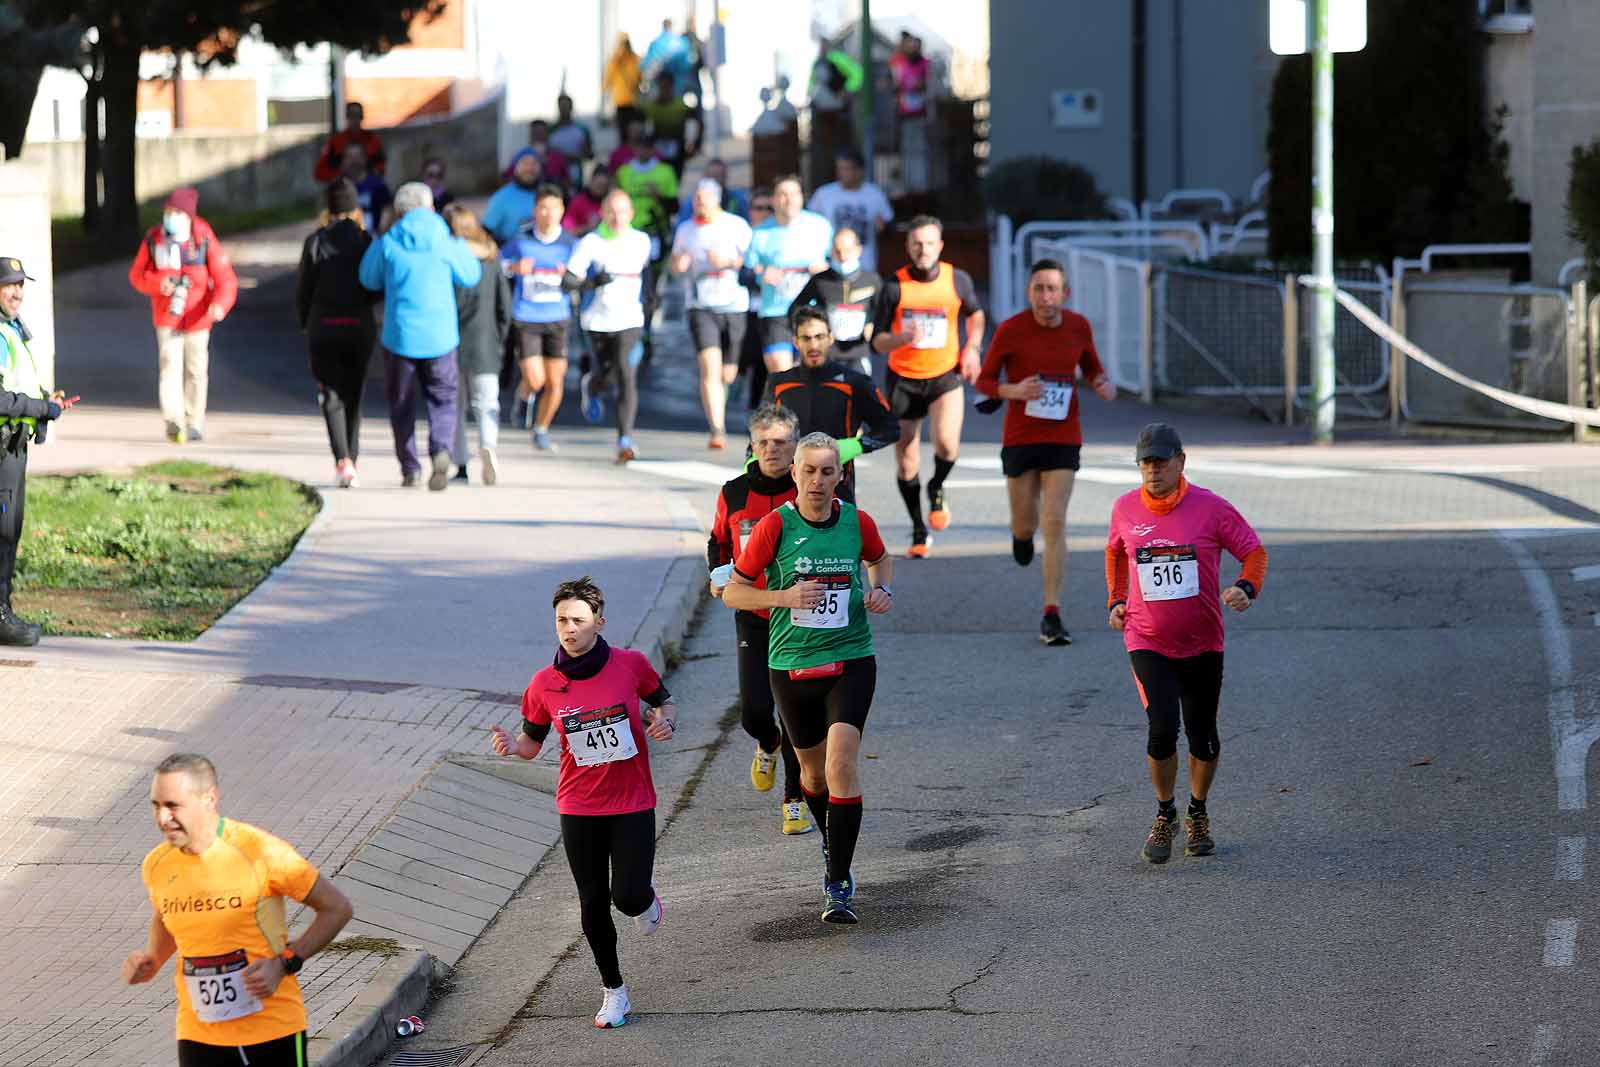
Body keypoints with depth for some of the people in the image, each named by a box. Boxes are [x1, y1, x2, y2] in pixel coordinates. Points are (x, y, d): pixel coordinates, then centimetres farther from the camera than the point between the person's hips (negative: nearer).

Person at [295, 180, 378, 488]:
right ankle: (351, 460, 17)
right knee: (353, 395, 14)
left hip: (324, 327, -1)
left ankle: (343, 460, -19)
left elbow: (303, 289, -2)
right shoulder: (366, 241, -3)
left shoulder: (315, 243, -6)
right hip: (360, 327, 1)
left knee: (332, 396, 0)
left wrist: (305, 322, 14)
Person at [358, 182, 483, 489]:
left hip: (399, 336, 0)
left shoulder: (387, 243, -5)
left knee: (402, 404, 13)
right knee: (442, 399, 11)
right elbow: (470, 278, 10)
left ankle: (410, 469, 12)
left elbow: (369, 279, 8)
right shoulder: (448, 243, -4)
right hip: (440, 336, 0)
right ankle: (441, 449, -15)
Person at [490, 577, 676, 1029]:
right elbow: (532, 743, 6)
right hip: (578, 809, 2)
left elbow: (663, 701, 9)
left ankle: (646, 898, 27)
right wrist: (512, 746, -17)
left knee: (628, 897, -12)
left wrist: (665, 722, -14)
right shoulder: (544, 685, -6)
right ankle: (614, 992, 25)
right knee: (593, 904, 6)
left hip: (632, 804, -2)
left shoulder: (631, 665, -9)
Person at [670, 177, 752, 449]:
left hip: (734, 306, 0)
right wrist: (679, 263, -2)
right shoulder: (685, 229, 10)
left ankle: (719, 423, 41)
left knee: (727, 373, 9)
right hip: (701, 307, 0)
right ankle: (717, 431, -23)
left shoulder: (736, 226, 0)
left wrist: (729, 261, -19)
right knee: (710, 368, -19)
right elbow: (675, 264, 22)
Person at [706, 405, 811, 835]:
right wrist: (719, 577, -1)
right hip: (753, 619, 1)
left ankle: (795, 801, 13)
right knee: (754, 712, -6)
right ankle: (768, 746, 32)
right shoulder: (734, 494, 0)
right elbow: (718, 542, 17)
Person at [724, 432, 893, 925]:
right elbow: (732, 592, -3)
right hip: (791, 666, 1)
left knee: (842, 762, -17)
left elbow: (879, 559, 22)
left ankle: (839, 883, -14)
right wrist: (786, 596, -19)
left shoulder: (858, 522, -1)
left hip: (851, 661, 0)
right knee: (813, 771, 13)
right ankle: (832, 844, 45)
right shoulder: (775, 527, -7)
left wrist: (882, 592, 2)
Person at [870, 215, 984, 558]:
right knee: (906, 463, 4)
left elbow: (974, 313, 18)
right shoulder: (894, 286, -9)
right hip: (903, 379, 0)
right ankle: (919, 530, 24)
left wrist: (972, 348, 2)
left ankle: (937, 489, 9)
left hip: (945, 375, 0)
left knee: (947, 443, -25)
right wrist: (902, 337, -26)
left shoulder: (958, 280, -4)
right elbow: (877, 342, -5)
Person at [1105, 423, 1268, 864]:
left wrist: (1246, 588, -20)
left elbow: (1254, 551, -1)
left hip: (1202, 644, 0)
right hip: (1147, 642, 0)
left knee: (1203, 739, 7)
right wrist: (1116, 600, 11)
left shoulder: (1211, 508, -8)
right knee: (1163, 729, -16)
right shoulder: (1125, 509, -1)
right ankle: (1164, 815, 5)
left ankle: (1198, 813, 32)